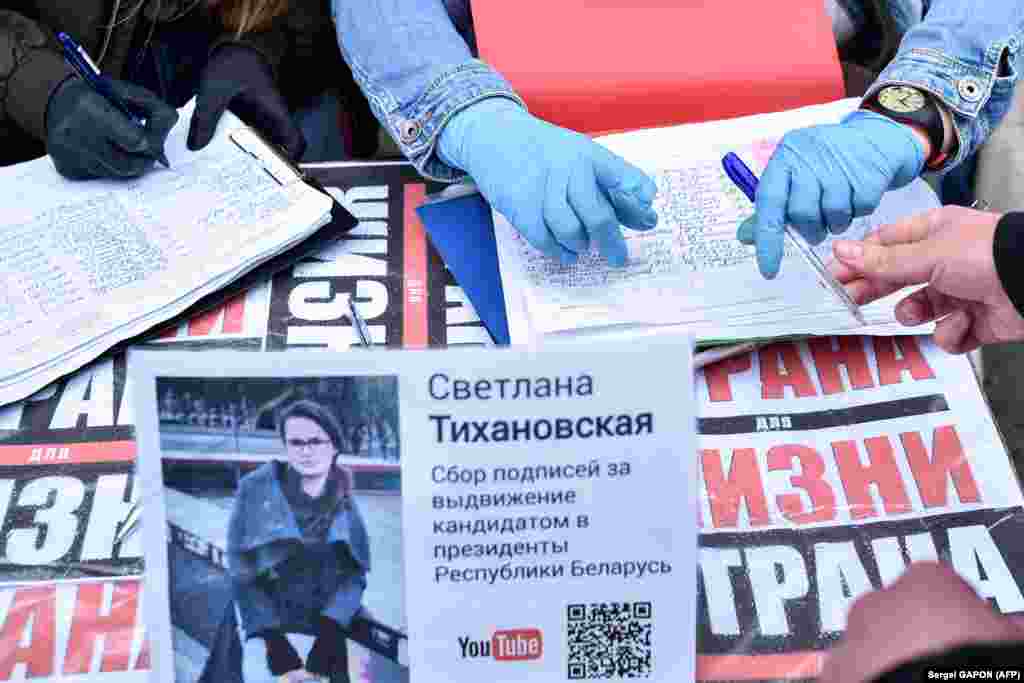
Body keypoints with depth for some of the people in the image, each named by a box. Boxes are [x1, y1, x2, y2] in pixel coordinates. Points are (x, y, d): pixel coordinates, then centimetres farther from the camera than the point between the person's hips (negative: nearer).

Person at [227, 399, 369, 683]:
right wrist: (273, 637, -13)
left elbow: (355, 573, -1)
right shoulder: (256, 488, -2)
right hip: (270, 624, -2)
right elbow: (241, 573, -4)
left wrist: (330, 631, -16)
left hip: (332, 625, 2)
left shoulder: (348, 500, 4)